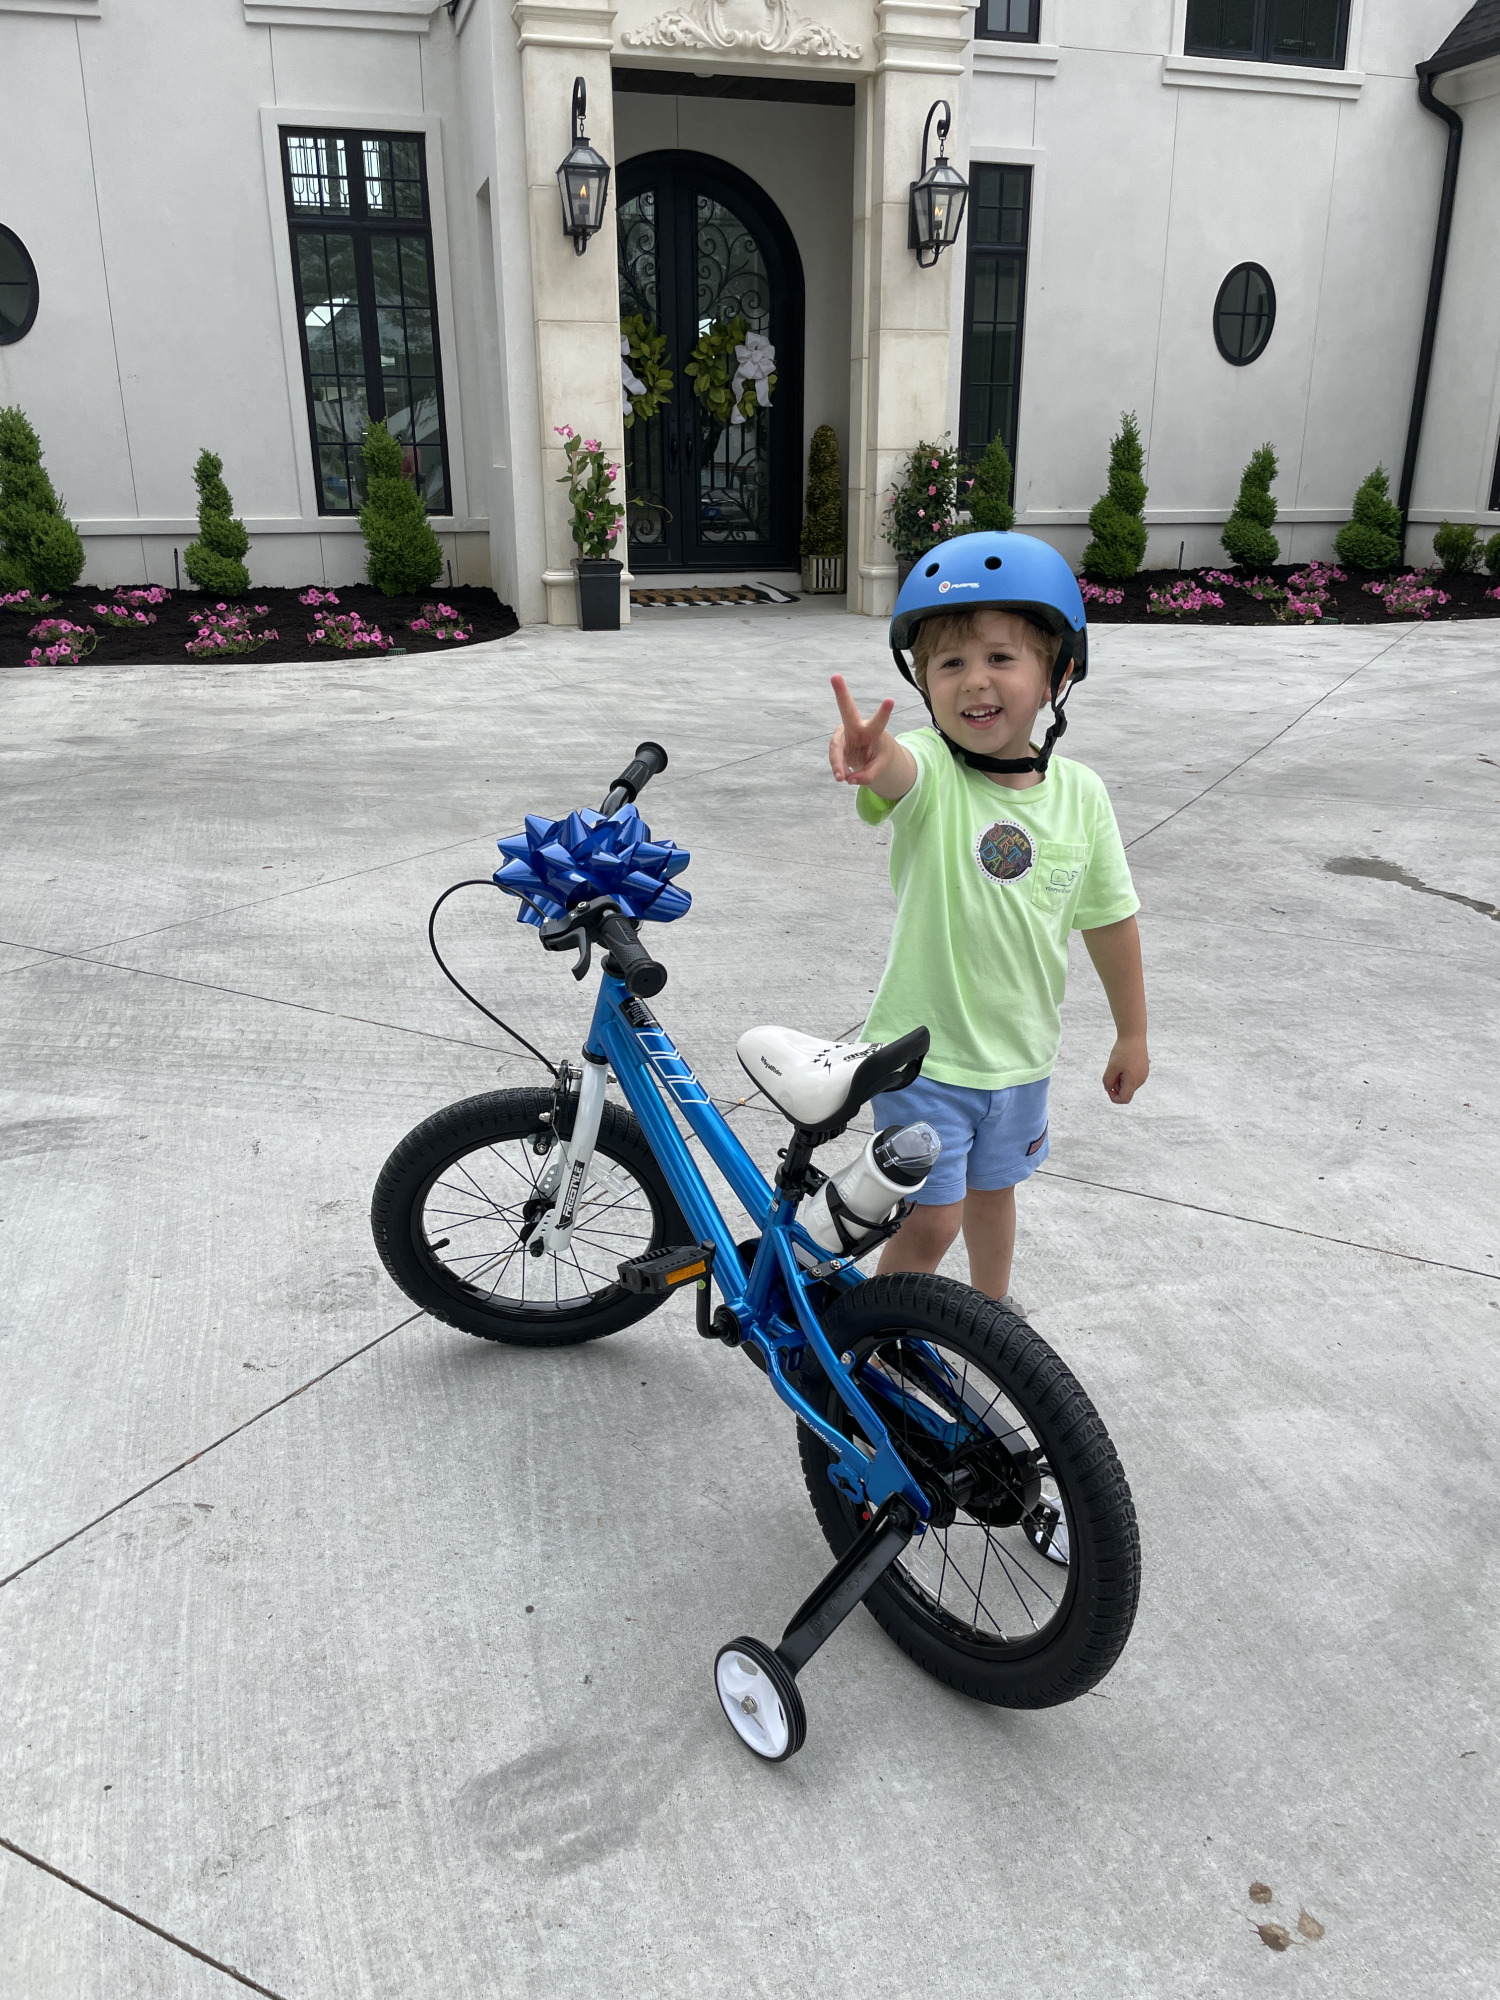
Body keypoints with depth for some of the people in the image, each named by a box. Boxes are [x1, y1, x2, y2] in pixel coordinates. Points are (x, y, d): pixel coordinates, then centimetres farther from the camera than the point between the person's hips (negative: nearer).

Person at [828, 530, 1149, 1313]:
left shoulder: (1080, 793, -8)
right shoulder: (926, 771, -20)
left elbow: (1109, 919, 3)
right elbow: (893, 771, -47)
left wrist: (1132, 1033, 12)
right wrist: (866, 754, -71)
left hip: (1021, 1055, 4)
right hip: (924, 1053, -4)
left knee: (993, 1189, 25)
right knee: (931, 1217, 1)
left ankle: (993, 1309, 52)